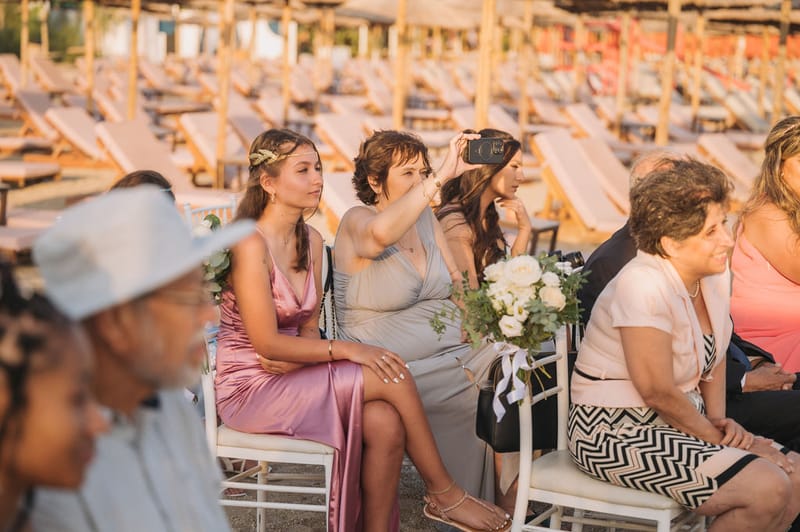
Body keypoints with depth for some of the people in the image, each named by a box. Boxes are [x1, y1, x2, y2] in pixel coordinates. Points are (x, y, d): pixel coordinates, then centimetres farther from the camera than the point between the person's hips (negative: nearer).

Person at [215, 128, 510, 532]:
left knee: (384, 422, -22)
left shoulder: (310, 240, 8)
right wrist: (345, 350, -21)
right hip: (249, 388, -7)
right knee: (392, 375, -20)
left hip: (287, 373, 7)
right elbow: (266, 342, -19)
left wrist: (291, 357, -11)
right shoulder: (251, 245, -17)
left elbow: (308, 325, 11)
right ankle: (443, 494, -6)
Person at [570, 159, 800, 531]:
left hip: (681, 419, 9)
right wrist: (718, 438, -10)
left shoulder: (715, 274, 1)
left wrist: (719, 418, 0)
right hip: (617, 431, -8)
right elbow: (658, 392, -23)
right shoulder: (643, 285, -24)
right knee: (767, 490, -20)